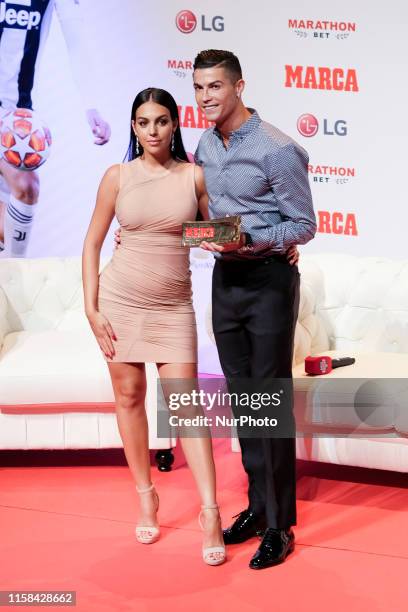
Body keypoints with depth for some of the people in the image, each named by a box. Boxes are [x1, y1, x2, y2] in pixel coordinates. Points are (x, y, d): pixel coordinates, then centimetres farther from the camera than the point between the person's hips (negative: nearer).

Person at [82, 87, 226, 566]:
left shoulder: (194, 176, 0)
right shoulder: (117, 176, -1)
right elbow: (92, 243, 3)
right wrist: (91, 309, -3)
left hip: (173, 305, -1)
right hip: (121, 297, 1)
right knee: (129, 397, 7)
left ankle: (209, 512, -6)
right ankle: (146, 497, 22)